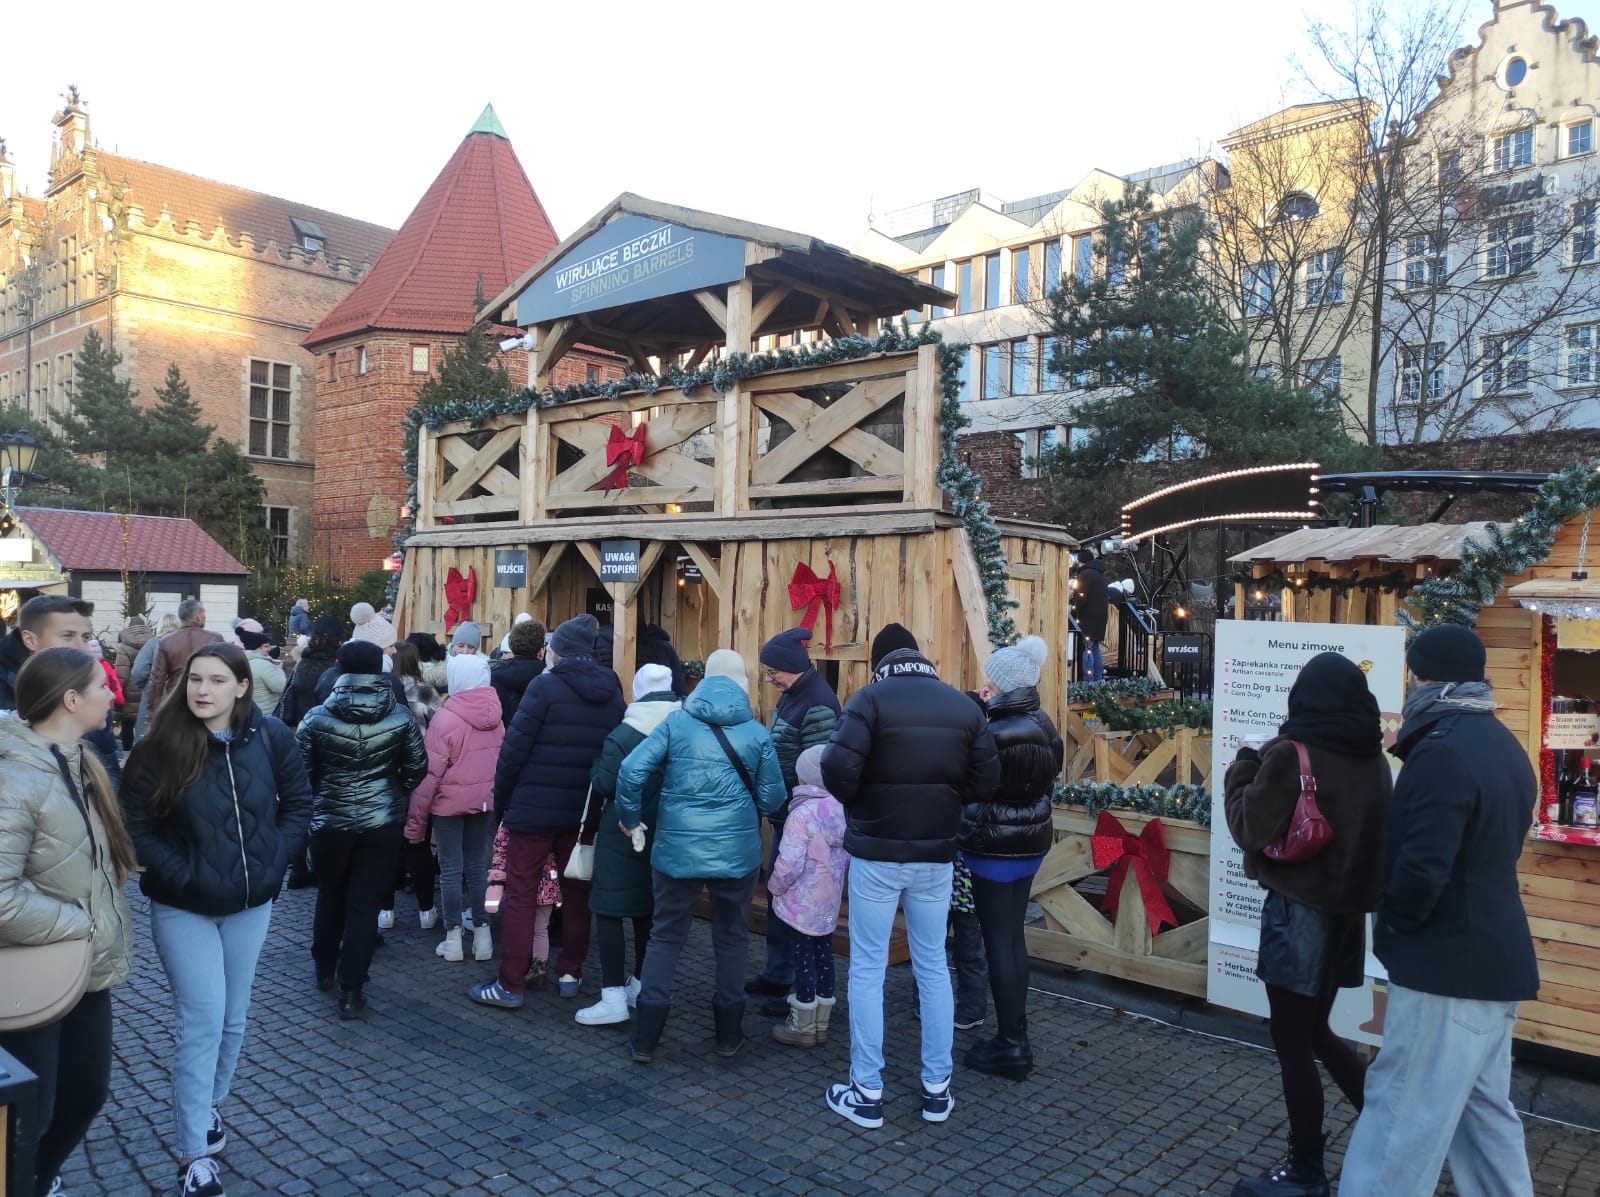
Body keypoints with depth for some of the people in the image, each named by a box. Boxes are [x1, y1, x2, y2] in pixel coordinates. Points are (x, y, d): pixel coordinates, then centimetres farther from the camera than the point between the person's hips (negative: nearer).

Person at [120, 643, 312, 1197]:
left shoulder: (270, 737, -9)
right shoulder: (161, 746, -14)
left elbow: (298, 803, 2)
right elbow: (137, 824, -9)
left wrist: (273, 862, -6)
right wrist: (181, 876, -16)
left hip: (251, 902, 3)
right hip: (183, 907, -3)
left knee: (233, 1018, 16)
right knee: (202, 1020, -4)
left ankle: (210, 1105, 39)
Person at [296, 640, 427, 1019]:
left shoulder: (316, 719, -7)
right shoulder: (401, 720, -5)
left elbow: (301, 773, 0)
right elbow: (416, 770, 1)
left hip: (331, 821, 1)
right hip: (383, 822, 0)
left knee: (330, 896, 21)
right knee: (365, 903, 4)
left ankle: (325, 969, 38)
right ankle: (351, 991, 6)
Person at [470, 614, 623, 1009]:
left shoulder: (545, 686, -10)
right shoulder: (612, 693, 6)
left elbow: (515, 748, -12)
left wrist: (501, 800, -2)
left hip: (533, 807, -5)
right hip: (584, 811, 5)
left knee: (520, 894, 3)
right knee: (576, 892, 16)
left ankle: (510, 985, 5)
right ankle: (570, 973, 24)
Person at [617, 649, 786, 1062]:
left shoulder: (675, 722, -4)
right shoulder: (757, 733, -4)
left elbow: (631, 770, -11)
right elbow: (771, 798, -1)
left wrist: (629, 817, 4)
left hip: (677, 849, 0)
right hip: (736, 852, 0)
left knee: (665, 937, 13)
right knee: (731, 938, 16)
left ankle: (645, 1038, 15)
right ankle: (728, 1034, 25)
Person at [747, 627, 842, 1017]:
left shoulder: (818, 704, -21)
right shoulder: (792, 695, 9)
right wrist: (777, 808, 14)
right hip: (785, 815, 10)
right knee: (777, 894, 19)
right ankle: (778, 974, 34)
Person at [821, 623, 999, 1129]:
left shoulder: (871, 697, -10)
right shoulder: (963, 705, 3)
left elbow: (838, 769, -20)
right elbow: (985, 782, 1)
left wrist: (856, 803, 0)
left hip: (876, 853, -4)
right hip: (935, 855, 4)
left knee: (867, 970, 6)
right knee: (933, 967, 15)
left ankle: (867, 1093, 13)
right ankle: (937, 1088, 23)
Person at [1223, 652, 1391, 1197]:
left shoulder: (1291, 752, -17)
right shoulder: (1374, 758, 4)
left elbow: (1250, 828, -14)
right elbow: (1369, 831, 16)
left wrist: (1242, 771, 0)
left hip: (1300, 908, -7)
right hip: (1348, 908, 7)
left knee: (1292, 1043, 5)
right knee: (1314, 1031, 22)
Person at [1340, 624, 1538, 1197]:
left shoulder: (1442, 752, -21)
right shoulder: (1502, 745, 11)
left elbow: (1422, 868, -26)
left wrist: (1391, 925, -8)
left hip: (1448, 963, -10)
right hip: (1492, 956, 10)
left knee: (1404, 1110, -3)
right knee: (1482, 1104, 20)